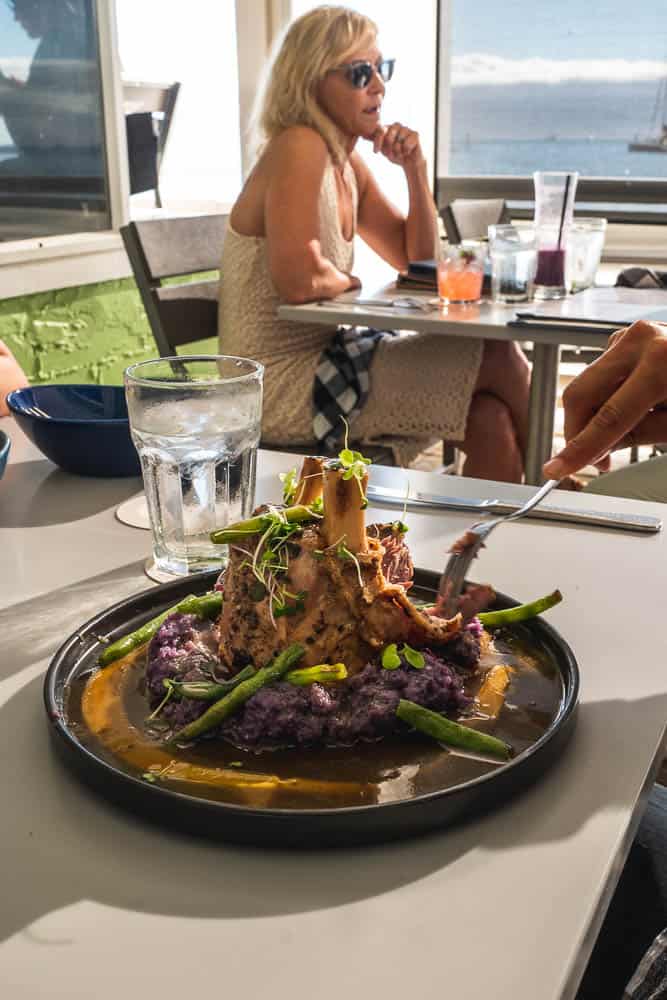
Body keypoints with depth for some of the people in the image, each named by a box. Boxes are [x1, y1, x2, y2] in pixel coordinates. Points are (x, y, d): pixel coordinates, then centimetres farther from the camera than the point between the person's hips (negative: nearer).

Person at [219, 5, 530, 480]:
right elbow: (300, 280, -29)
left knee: (492, 422, -5)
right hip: (281, 386, -9)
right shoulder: (299, 149, -16)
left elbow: (417, 261, 16)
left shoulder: (348, 163, 11)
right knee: (497, 359, -8)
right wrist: (347, 281, -7)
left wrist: (416, 169, 3)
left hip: (320, 361, 9)